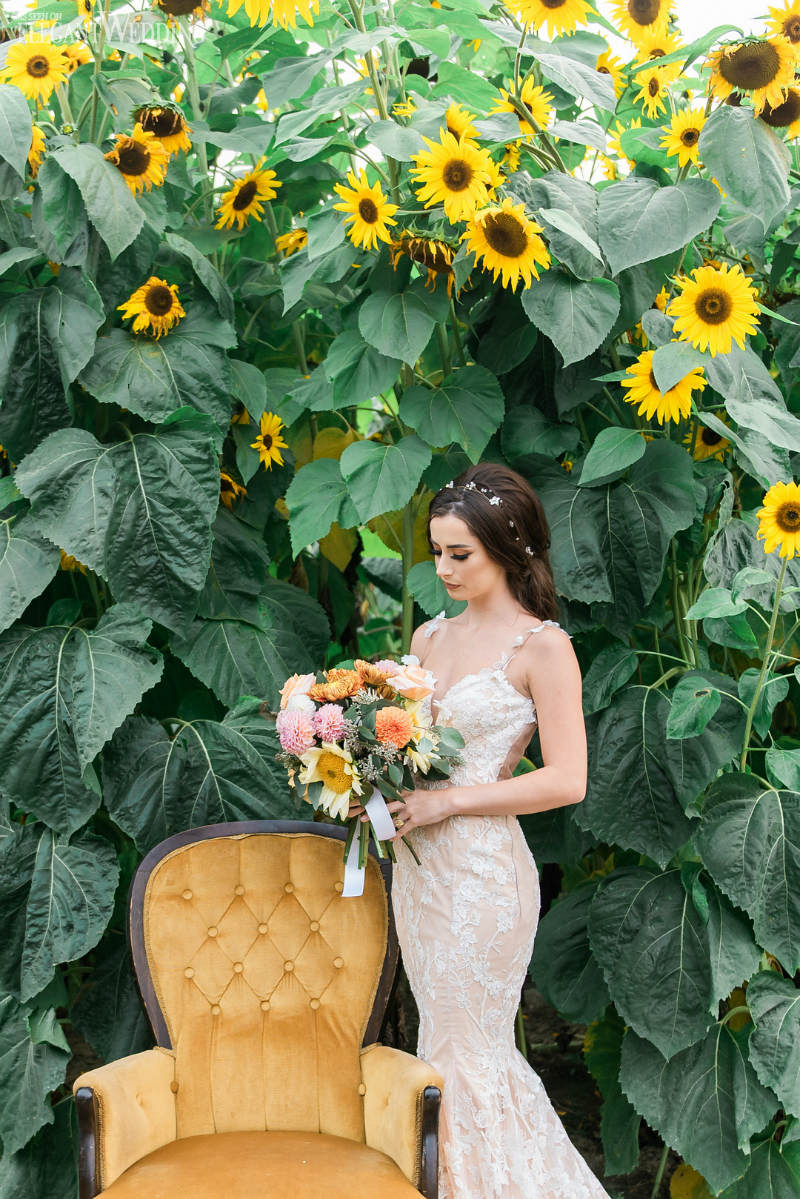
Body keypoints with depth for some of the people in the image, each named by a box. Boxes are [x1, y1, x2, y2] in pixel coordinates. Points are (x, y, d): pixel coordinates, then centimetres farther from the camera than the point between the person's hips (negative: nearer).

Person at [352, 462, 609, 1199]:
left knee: (463, 1054, 2)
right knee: (449, 1044, 16)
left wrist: (446, 802, -18)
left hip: (481, 870, -7)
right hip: (417, 864, 7)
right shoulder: (430, 636, 10)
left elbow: (567, 780, -15)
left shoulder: (542, 647, -10)